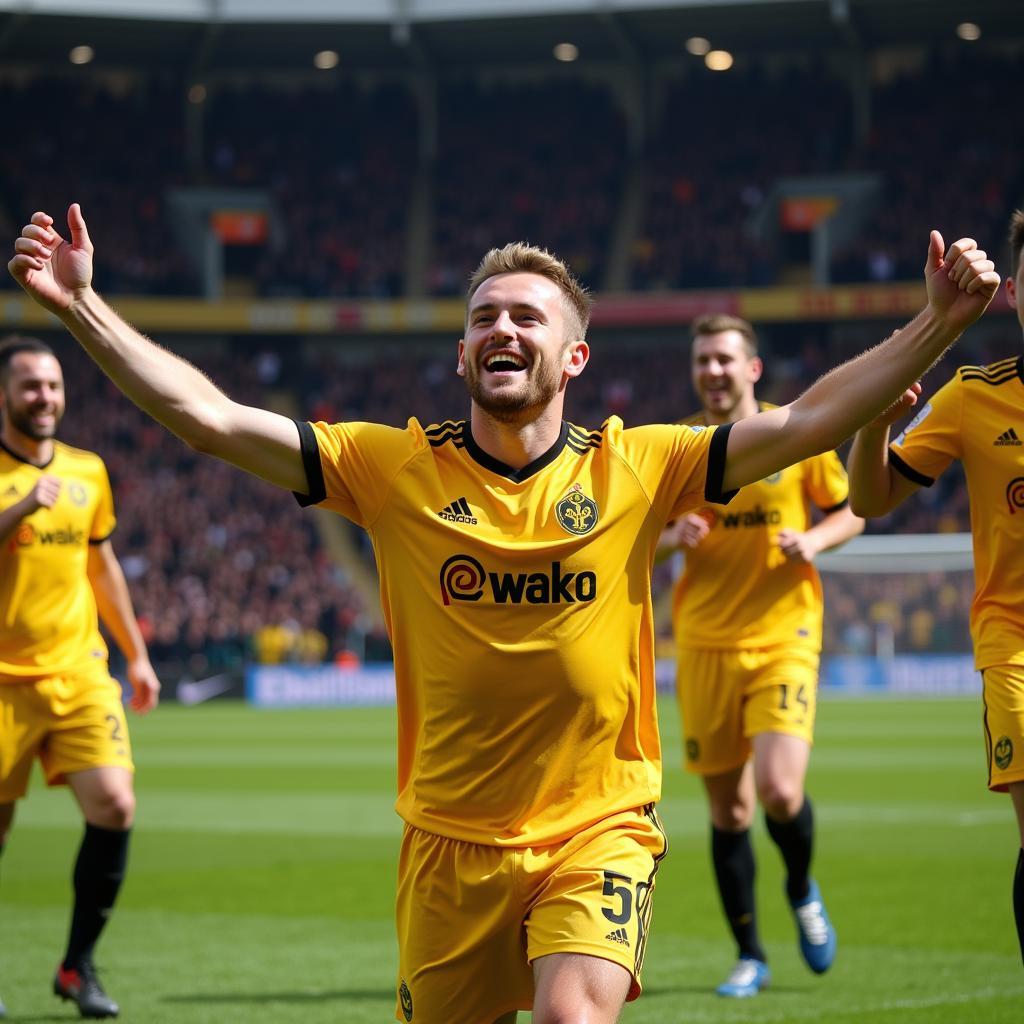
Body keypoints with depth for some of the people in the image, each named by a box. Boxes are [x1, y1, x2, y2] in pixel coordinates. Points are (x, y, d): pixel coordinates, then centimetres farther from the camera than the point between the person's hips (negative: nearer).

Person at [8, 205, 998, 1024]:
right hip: (449, 841, 2)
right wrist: (81, 306, -12)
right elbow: (210, 417, -5)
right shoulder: (394, 468, -2)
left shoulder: (635, 469, -2)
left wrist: (936, 323, -14)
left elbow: (804, 423, -5)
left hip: (598, 831, -2)